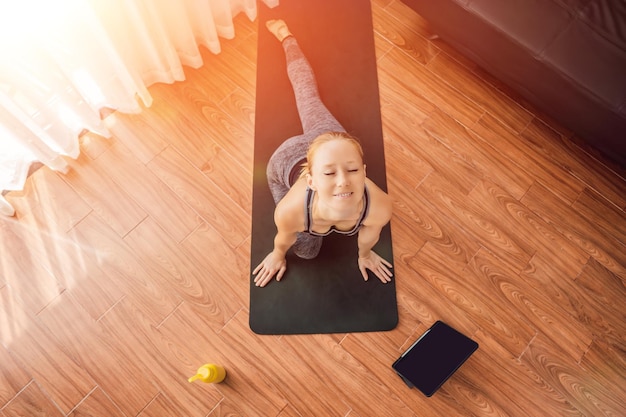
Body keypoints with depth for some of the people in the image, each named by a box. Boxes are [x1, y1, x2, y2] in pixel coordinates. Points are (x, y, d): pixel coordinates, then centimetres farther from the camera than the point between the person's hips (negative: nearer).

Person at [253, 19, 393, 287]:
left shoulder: (380, 207, -41)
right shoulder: (291, 210, -44)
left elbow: (369, 233, -14)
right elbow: (285, 237, -17)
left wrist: (365, 254, 8)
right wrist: (277, 256, 6)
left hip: (330, 141, 2)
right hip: (287, 162, -1)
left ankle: (286, 37, 58)